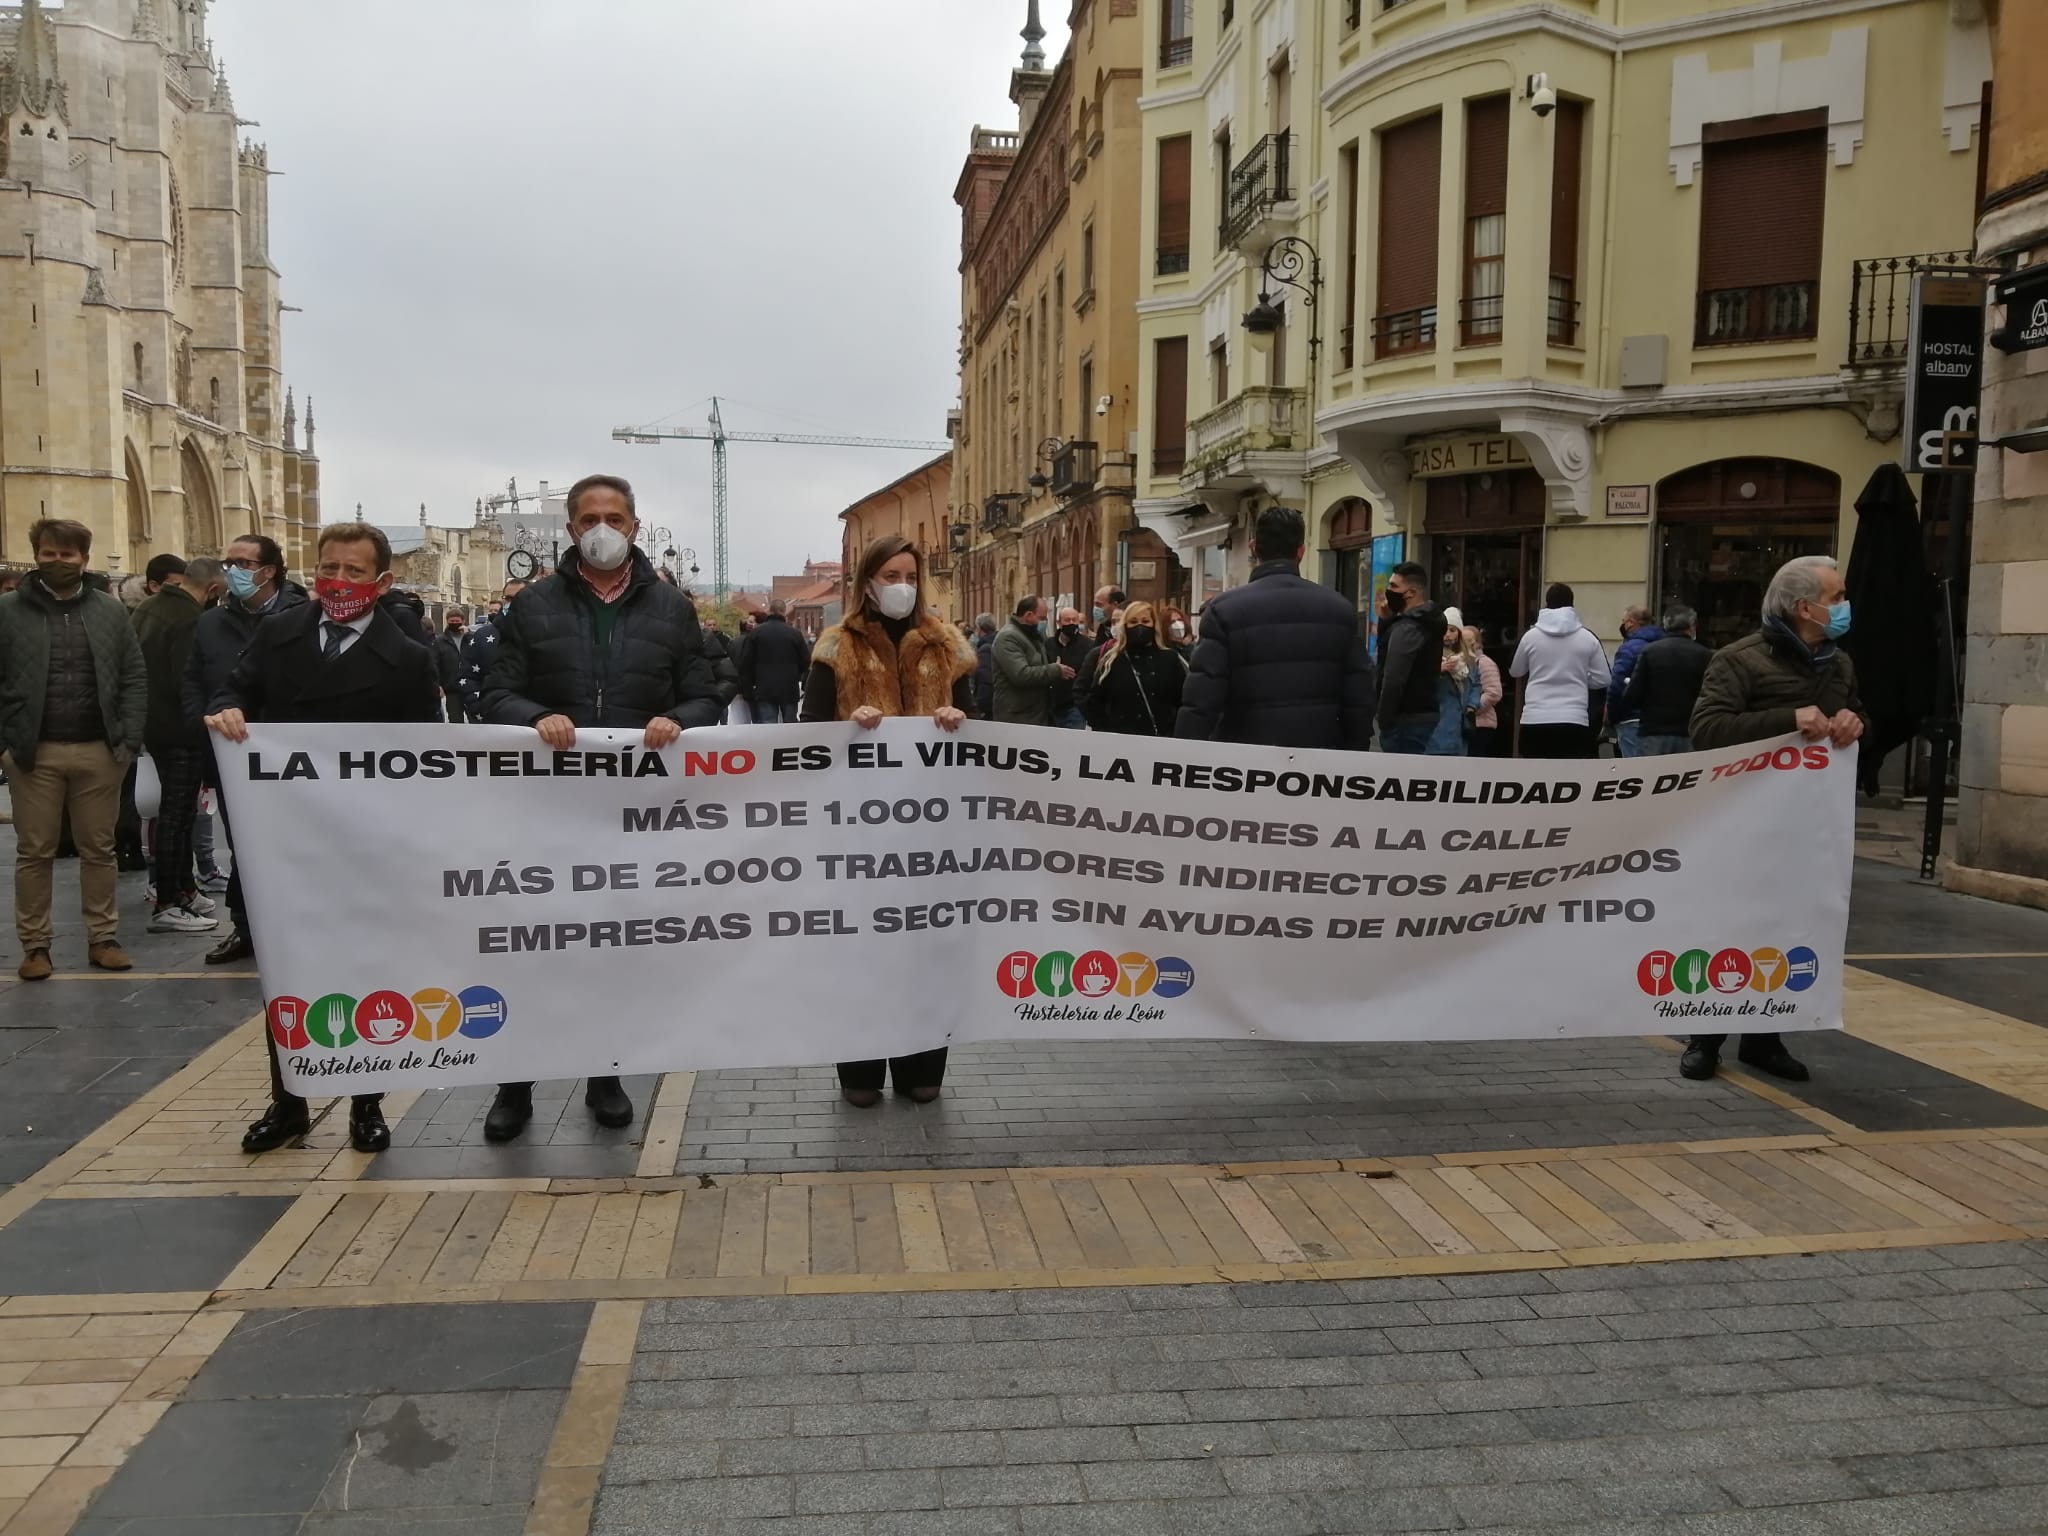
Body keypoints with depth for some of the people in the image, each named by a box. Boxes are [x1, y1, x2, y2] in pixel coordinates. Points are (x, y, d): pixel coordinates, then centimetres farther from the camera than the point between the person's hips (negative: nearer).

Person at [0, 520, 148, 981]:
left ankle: (103, 938, 18)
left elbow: (135, 678, 6)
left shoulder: (110, 610, 6)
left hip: (98, 751, 1)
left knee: (98, 849, 9)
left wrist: (129, 739, -4)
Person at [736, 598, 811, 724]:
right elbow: (806, 662, 1)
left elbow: (745, 663, -2)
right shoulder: (794, 633, -2)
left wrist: (746, 689, 5)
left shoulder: (755, 632, -2)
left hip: (765, 690, -1)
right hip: (789, 690, 1)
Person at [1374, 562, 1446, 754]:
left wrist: (1384, 721, -17)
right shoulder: (1426, 623, 15)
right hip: (1425, 714, 10)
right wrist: (1388, 619, 7)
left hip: (1406, 719, -10)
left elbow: (1394, 680, -22)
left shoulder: (1407, 628, -16)